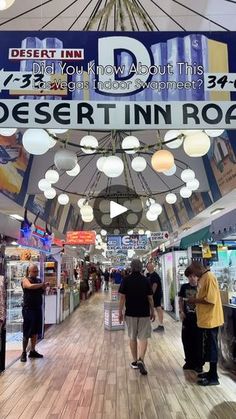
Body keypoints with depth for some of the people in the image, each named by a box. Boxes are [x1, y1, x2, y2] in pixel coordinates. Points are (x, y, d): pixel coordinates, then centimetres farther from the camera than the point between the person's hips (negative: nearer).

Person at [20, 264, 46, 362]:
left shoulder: (38, 280, 10)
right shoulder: (25, 280, -8)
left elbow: (42, 292, 12)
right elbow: (30, 286, -29)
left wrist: (44, 287, -7)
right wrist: (42, 284, -21)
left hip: (38, 308, 6)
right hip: (28, 309, -6)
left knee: (35, 331, 12)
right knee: (27, 332, -1)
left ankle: (32, 351, 22)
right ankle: (23, 353, 9)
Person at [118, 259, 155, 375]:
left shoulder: (126, 280, -6)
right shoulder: (146, 280, -5)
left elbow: (122, 297, -7)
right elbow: (150, 298, -3)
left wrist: (120, 312, 1)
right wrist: (152, 311, 9)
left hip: (130, 313, 1)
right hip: (144, 313, -1)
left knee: (132, 337, 15)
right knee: (143, 337, 5)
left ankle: (135, 361, 23)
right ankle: (141, 360, -13)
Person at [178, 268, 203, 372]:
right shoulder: (184, 287, 1)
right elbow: (180, 300, 11)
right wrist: (181, 311, 1)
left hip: (198, 318, -4)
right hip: (187, 318, 4)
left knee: (198, 341, 5)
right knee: (186, 340, 12)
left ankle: (198, 364, 19)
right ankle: (189, 361, 29)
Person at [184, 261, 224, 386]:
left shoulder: (209, 277, -20)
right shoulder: (203, 278, 10)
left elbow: (211, 300, -25)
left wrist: (195, 300, -15)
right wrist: (196, 301, 5)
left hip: (210, 319, -9)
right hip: (206, 319, 9)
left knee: (211, 347, 1)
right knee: (209, 347, 17)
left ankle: (214, 377, 12)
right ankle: (211, 372, 29)